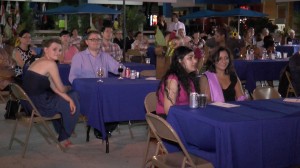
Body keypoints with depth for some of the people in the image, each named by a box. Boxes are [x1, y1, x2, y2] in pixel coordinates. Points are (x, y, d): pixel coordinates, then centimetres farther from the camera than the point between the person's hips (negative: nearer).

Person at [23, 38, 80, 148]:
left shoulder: (38, 61, 14)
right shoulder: (50, 64, -14)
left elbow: (53, 87, 9)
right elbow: (61, 89, -9)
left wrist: (69, 98, 0)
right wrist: (69, 88, 14)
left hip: (29, 102, 9)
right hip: (38, 105, -9)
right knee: (74, 100, 10)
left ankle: (62, 133, 39)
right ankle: (63, 138, 24)